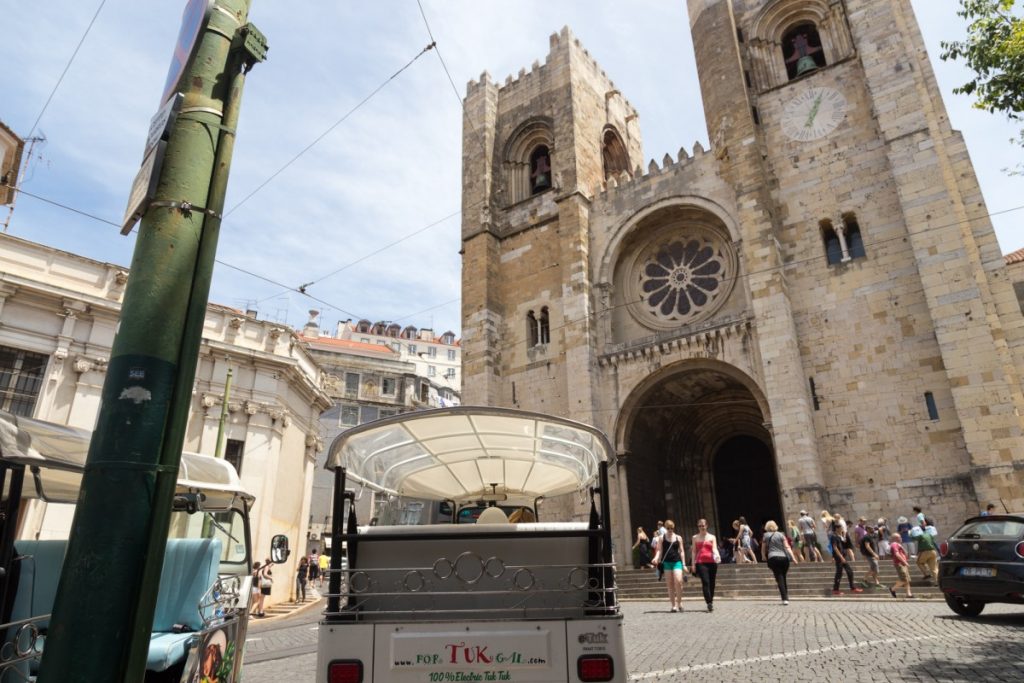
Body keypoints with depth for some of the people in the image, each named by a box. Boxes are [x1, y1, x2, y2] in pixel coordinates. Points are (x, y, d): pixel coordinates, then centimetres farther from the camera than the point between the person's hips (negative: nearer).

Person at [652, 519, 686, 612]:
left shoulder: (678, 538, 9)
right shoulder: (662, 538, 6)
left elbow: (681, 551, 10)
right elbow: (660, 550, 3)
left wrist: (684, 564, 5)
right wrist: (656, 558, -16)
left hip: (677, 561, 0)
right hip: (666, 562, 0)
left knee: (678, 581, -15)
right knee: (670, 584, 2)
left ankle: (679, 602, 1)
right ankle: (673, 605, 8)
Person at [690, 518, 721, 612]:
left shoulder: (712, 537, 11)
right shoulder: (695, 537, 12)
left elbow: (715, 549, -1)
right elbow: (693, 551, 11)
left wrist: (717, 556, -23)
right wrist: (693, 564, 5)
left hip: (711, 562, 1)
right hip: (700, 562, -1)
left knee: (711, 583, 6)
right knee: (705, 582, -14)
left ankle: (711, 602, 20)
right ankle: (709, 604, -18)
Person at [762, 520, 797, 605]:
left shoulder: (765, 536, 9)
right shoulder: (781, 535, 12)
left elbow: (763, 549, 15)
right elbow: (787, 547, 1)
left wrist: (763, 557, 34)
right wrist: (793, 557, -4)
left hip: (773, 558, -2)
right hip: (784, 557, 2)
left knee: (779, 578, -4)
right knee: (783, 577, 16)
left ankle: (784, 598, -15)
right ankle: (786, 596, 15)